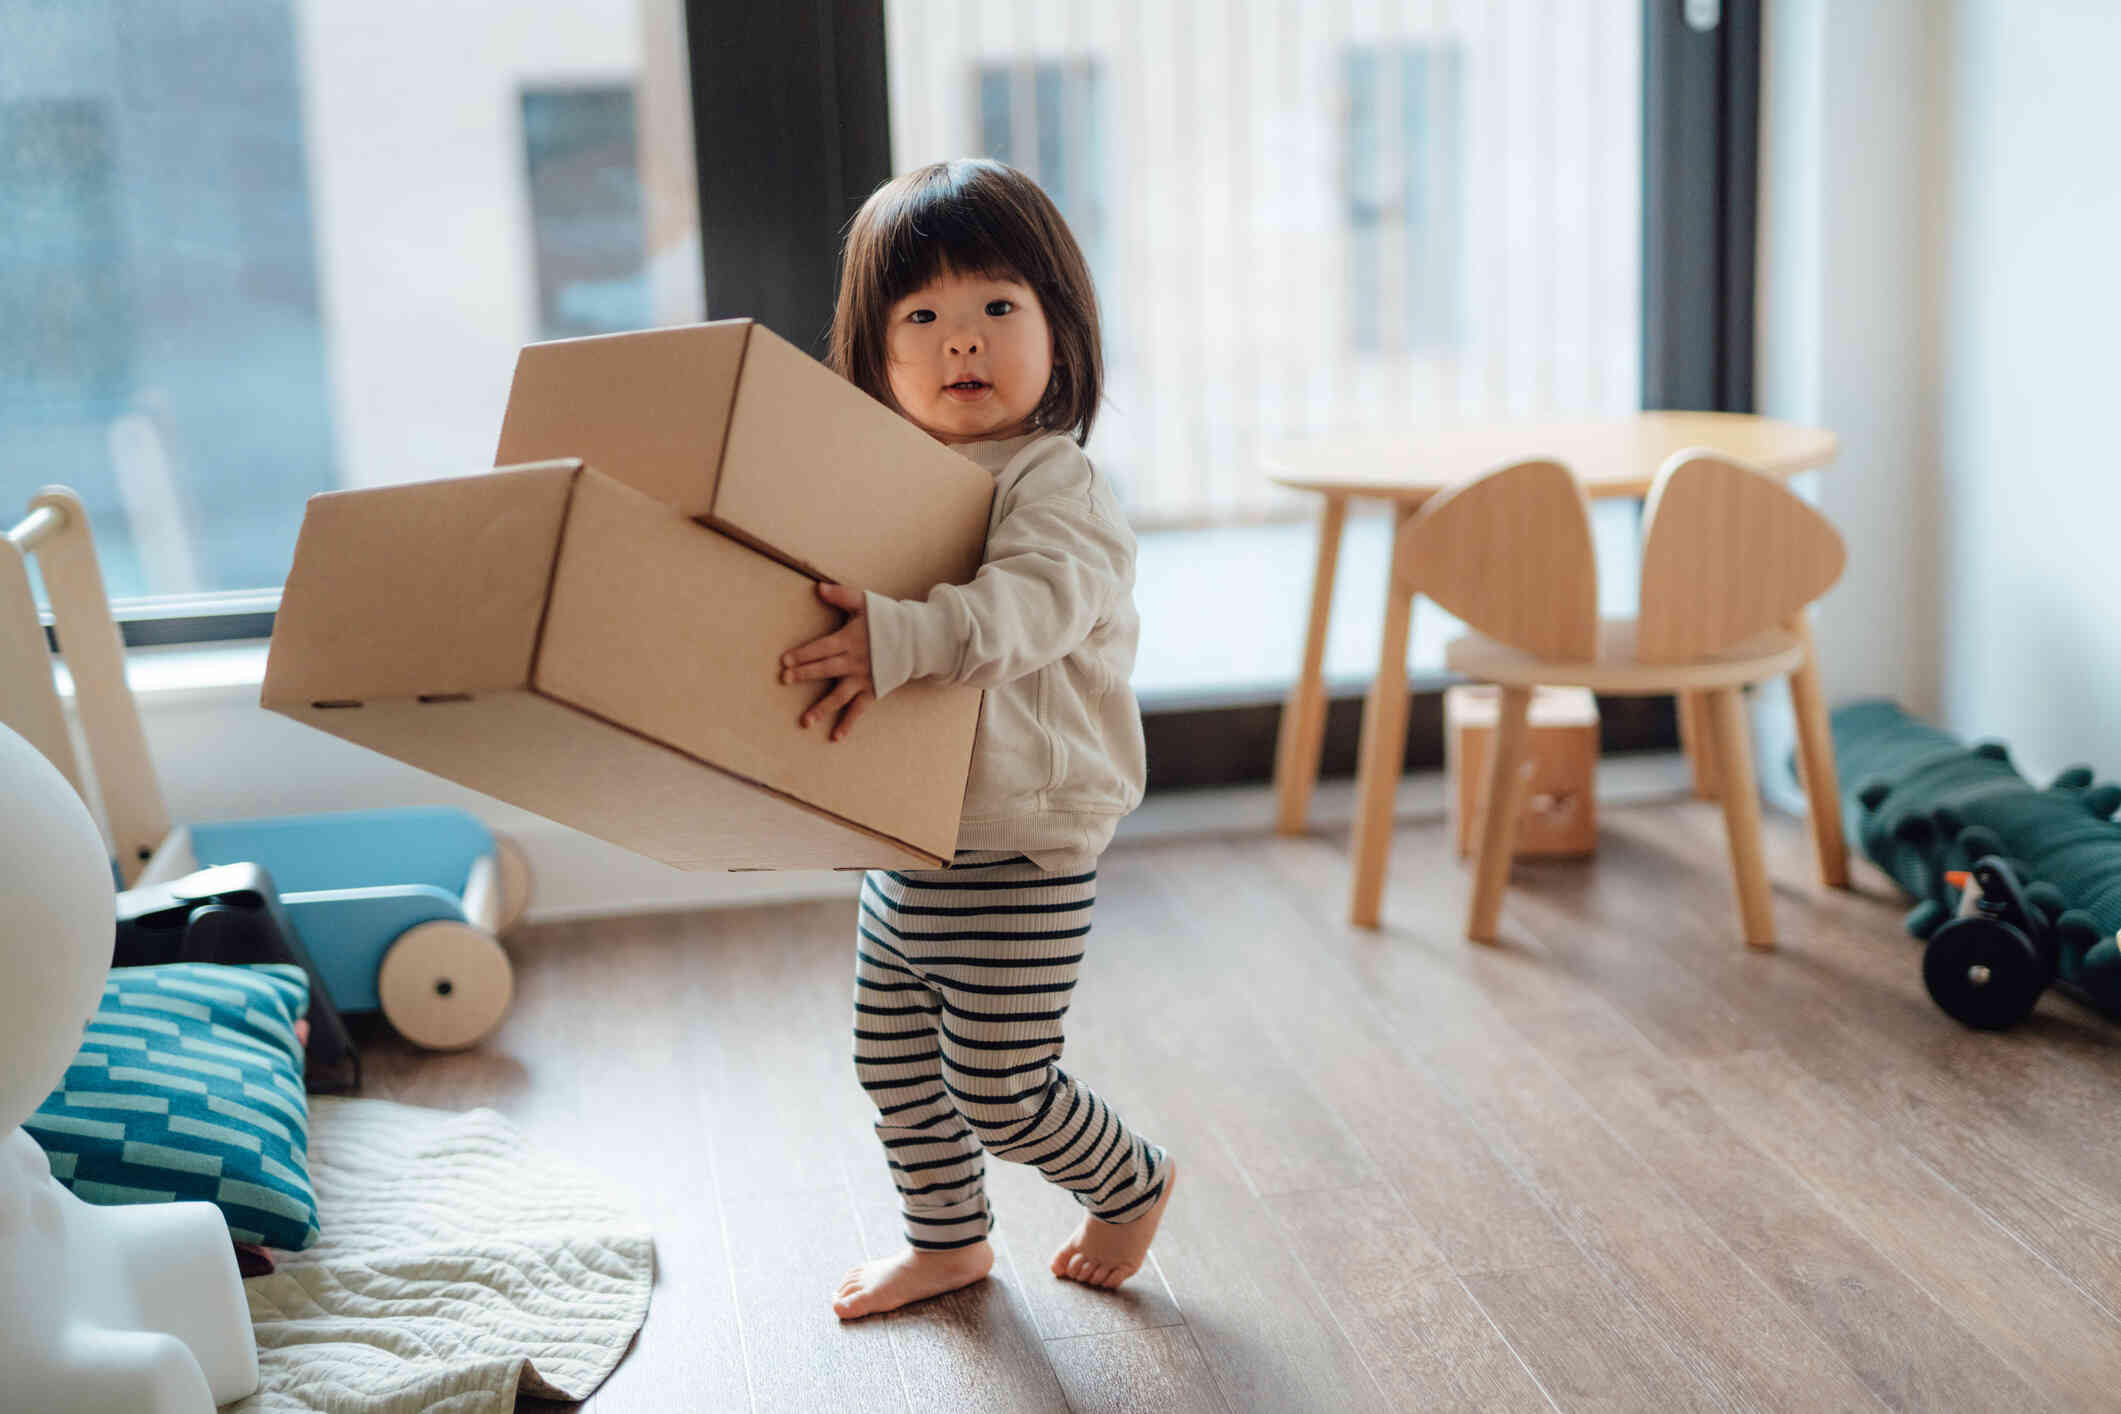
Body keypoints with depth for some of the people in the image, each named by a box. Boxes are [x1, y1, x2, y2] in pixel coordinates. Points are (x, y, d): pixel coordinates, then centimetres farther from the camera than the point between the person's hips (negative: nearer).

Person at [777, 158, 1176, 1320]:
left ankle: (1131, 1185, 32)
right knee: (893, 1063, 19)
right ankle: (947, 1241, 42)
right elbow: (827, 605, 19)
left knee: (998, 1089, 2)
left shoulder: (1056, 487, -17)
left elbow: (1035, 602, -36)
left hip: (1019, 861, -8)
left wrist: (897, 638, -50)